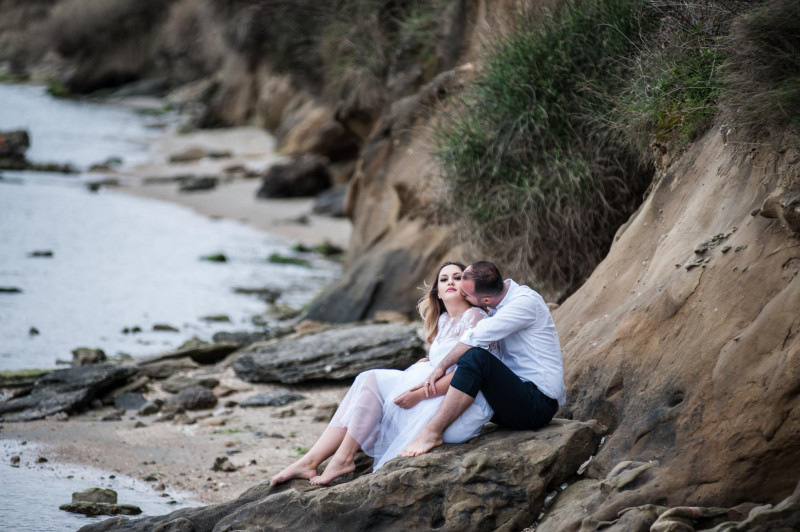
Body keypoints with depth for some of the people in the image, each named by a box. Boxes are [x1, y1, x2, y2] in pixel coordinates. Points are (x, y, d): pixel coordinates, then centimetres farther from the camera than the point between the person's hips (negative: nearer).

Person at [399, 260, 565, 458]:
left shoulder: (526, 301, -17)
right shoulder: (504, 304, 11)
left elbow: (476, 337, -26)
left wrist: (442, 366, -18)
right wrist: (434, 359, 15)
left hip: (538, 403, -10)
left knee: (474, 357, -29)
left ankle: (432, 433, -27)